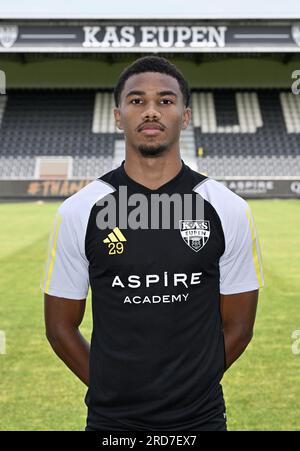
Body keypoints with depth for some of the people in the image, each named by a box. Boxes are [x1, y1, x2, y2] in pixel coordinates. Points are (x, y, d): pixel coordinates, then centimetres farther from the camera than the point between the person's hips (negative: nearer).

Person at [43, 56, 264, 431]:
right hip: (111, 419, 0)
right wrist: (110, 389, 0)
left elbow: (237, 326, 1)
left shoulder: (229, 210, -6)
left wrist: (190, 388, 2)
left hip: (201, 417, 0)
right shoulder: (78, 211, -6)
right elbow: (61, 326, 1)